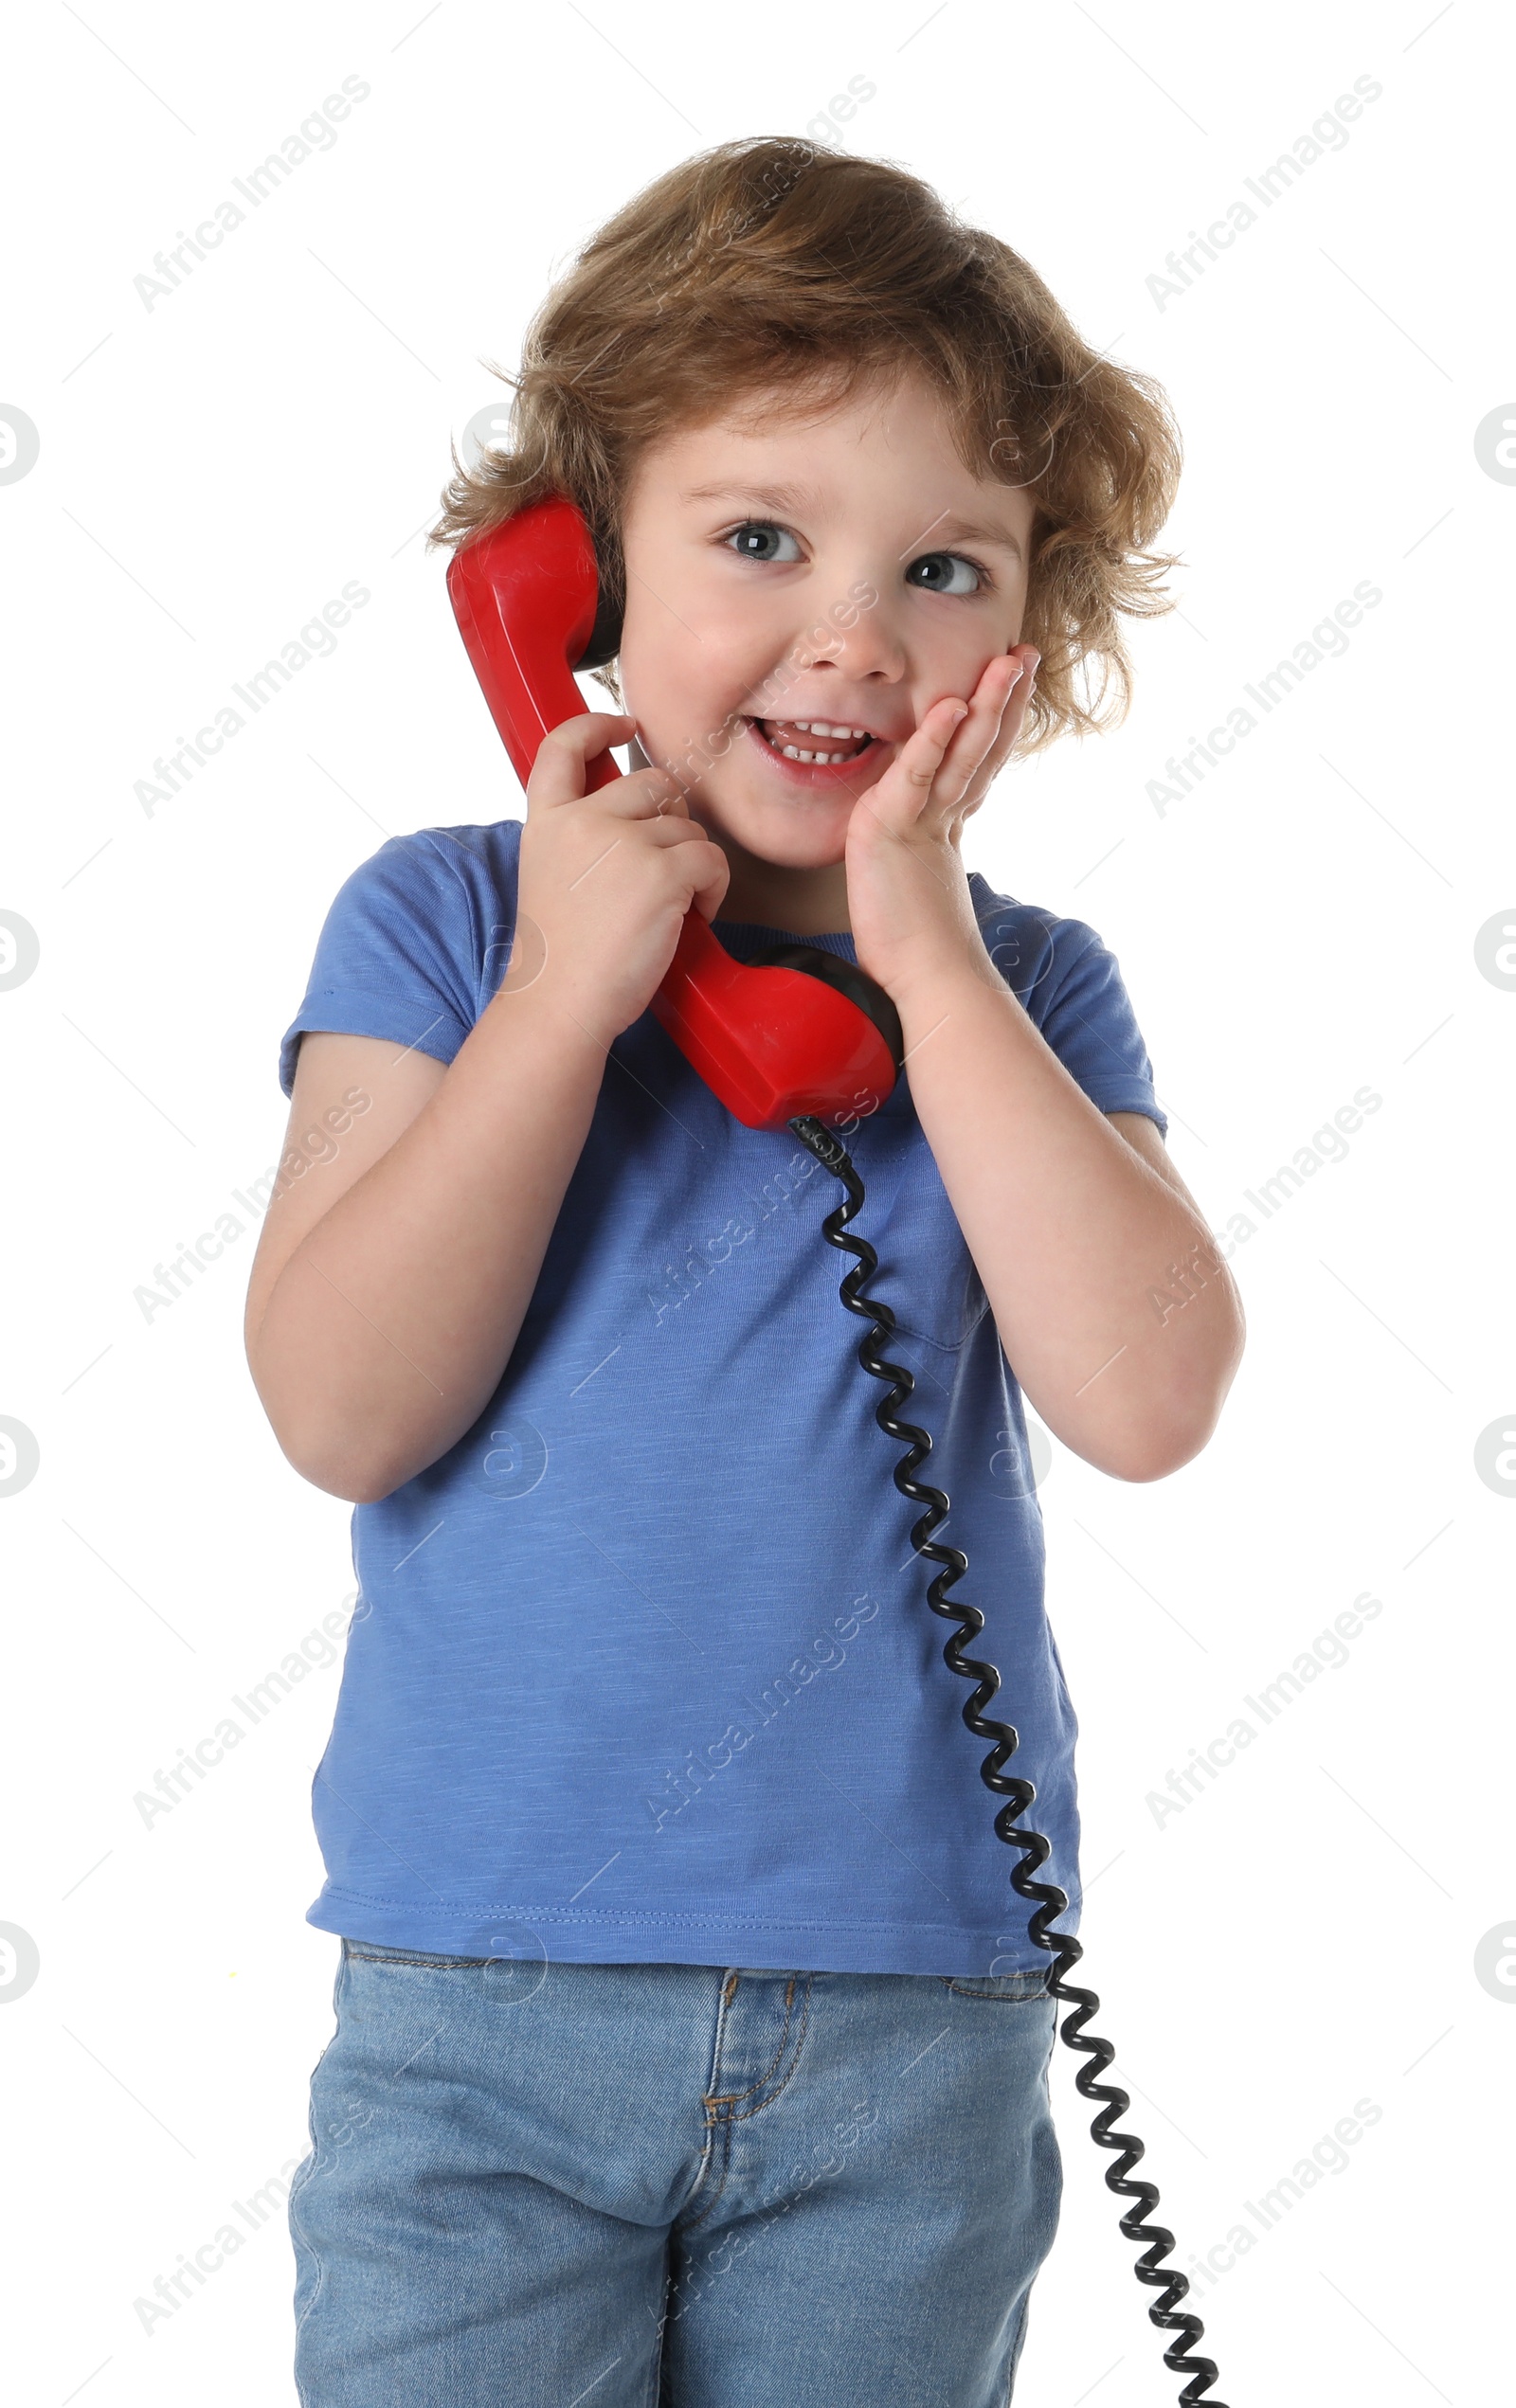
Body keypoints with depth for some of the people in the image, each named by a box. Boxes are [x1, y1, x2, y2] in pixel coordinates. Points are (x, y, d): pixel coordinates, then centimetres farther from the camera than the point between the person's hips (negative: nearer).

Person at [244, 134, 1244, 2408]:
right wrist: (566, 990, -17)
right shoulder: (448, 923, -3)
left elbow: (1146, 1398, -14)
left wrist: (929, 957, -15)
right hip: (482, 2001, -1)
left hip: (916, 2027, 2)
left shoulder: (1025, 991, 2)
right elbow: (343, 1409, -12)